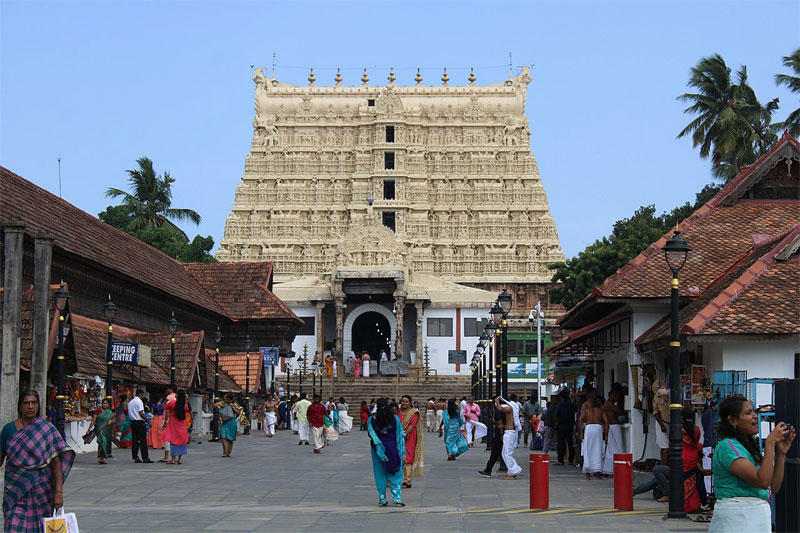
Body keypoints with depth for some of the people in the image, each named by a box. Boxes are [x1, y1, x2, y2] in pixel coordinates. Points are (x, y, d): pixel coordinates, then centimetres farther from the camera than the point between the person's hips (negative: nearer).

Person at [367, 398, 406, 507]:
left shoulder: (371, 420, -7)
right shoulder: (395, 418, -6)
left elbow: (373, 436, -4)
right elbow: (400, 436, -4)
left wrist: (380, 451, 6)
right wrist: (401, 452, 1)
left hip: (377, 449, 0)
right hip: (392, 448, 0)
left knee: (380, 474, 10)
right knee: (395, 474, 6)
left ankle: (382, 500, 12)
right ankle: (397, 498, -1)